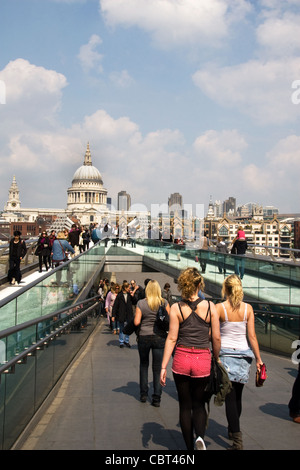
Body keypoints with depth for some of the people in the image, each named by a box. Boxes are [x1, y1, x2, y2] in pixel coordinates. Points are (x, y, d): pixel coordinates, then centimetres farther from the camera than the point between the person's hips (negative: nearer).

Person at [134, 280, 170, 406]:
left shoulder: (141, 303, -5)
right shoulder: (164, 302, -4)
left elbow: (136, 322, -8)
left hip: (144, 337, 0)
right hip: (159, 337, 0)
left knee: (143, 364, 19)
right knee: (157, 367, 6)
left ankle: (143, 394, 23)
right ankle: (156, 398, 5)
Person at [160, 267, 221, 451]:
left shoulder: (176, 308, -4)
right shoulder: (210, 306, -4)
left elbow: (172, 338, -6)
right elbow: (216, 338, -1)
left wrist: (163, 367, -2)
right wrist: (216, 360, 13)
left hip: (182, 359, 0)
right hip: (203, 360, 0)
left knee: (185, 406, 14)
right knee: (199, 404, 16)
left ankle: (190, 447, 21)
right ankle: (200, 436, -9)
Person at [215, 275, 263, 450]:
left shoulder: (219, 308, -9)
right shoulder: (248, 308, -2)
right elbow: (252, 336, -2)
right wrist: (258, 359, 4)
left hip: (225, 354, -3)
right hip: (243, 354, 3)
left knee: (230, 397, -1)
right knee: (237, 396, 18)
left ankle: (237, 438, -8)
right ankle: (233, 430, 35)